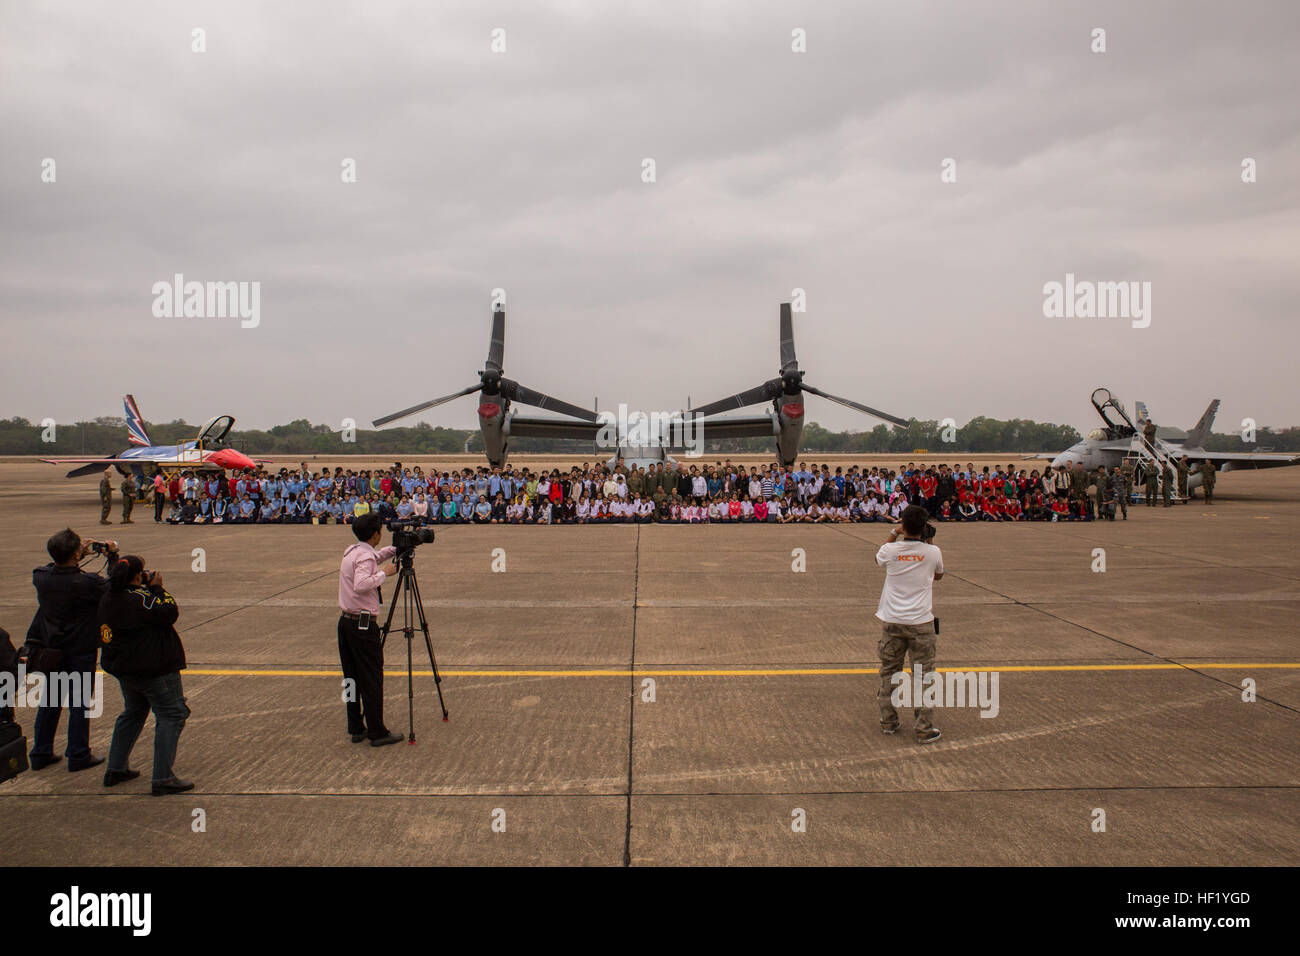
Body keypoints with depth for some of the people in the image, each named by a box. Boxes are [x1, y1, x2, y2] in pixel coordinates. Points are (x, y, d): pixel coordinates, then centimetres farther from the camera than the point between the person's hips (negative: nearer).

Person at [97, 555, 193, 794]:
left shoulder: (107, 599, 6)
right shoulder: (139, 598, -21)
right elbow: (170, 613, -21)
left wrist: (147, 587, 8)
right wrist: (158, 588, -10)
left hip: (123, 668, 9)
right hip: (155, 669, -9)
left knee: (133, 712, 27)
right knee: (171, 716, -2)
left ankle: (116, 768, 31)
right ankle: (163, 778, -5)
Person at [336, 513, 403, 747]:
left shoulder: (352, 552, 13)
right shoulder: (366, 556, -16)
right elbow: (360, 585, -31)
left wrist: (394, 549, 22)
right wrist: (384, 573, -20)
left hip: (345, 621, 9)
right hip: (363, 624, -9)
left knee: (352, 678, 13)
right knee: (371, 679, -3)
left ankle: (356, 729, 19)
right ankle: (377, 732, 1)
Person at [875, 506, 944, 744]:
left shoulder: (890, 550, -7)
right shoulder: (933, 553, -7)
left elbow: (879, 559, 19)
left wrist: (893, 534, 22)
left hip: (892, 621, 1)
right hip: (921, 623, -1)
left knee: (889, 673, 13)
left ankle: (888, 722, 22)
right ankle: (924, 729, 6)